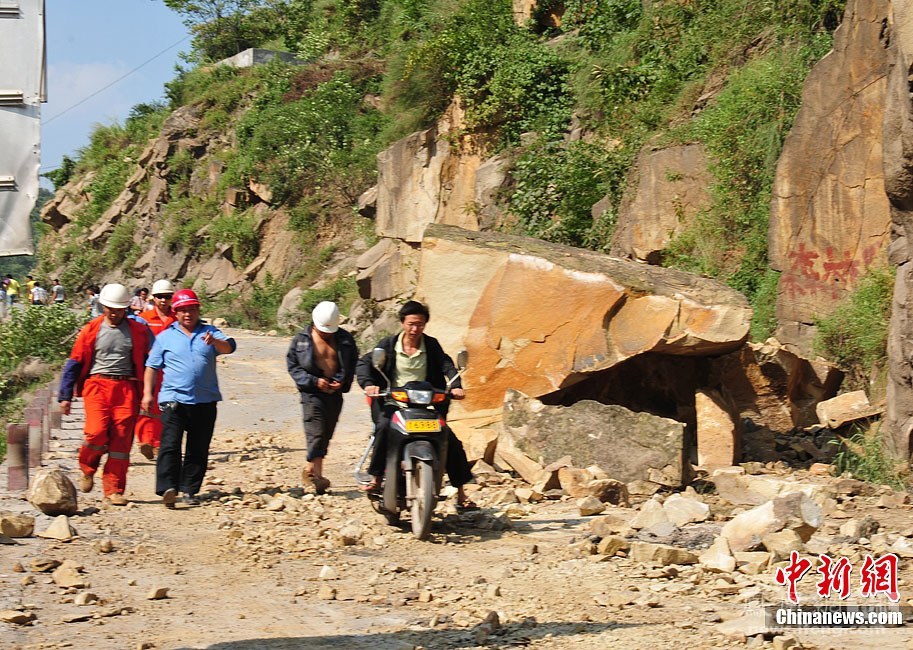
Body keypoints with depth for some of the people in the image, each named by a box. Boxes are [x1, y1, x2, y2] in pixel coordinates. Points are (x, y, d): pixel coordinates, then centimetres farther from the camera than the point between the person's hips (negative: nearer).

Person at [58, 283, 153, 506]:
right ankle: (88, 469, 12)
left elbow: (147, 362, 16)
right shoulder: (91, 330, 6)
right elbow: (75, 363, 9)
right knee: (97, 432, -18)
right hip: (97, 385, -1)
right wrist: (65, 396, 6)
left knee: (121, 439, -4)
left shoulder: (138, 331, 10)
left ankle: (114, 490, 3)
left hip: (126, 388, 1)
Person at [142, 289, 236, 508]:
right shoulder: (165, 337, 11)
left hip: (205, 401, 2)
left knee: (199, 449, 5)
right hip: (173, 399, -2)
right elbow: (152, 367, 12)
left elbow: (228, 347, -7)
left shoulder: (210, 333, 11)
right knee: (170, 445, -15)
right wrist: (147, 393, 3)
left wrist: (214, 341, -28)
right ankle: (167, 488, -21)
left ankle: (190, 490, 13)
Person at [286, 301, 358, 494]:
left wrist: (343, 381, -3)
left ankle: (310, 471, 21)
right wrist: (314, 381, -11)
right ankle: (316, 473, -16)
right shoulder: (302, 339, 0)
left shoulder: (345, 339, 7)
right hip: (312, 393, -4)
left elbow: (353, 362, 15)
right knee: (316, 433, -14)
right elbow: (292, 365, 0)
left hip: (335, 392, 4)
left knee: (326, 434, 8)